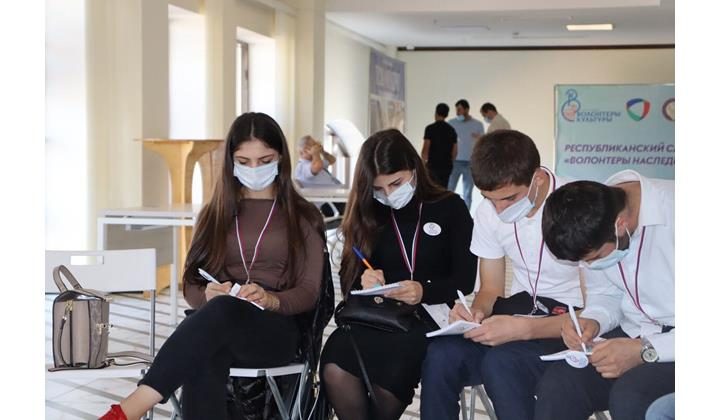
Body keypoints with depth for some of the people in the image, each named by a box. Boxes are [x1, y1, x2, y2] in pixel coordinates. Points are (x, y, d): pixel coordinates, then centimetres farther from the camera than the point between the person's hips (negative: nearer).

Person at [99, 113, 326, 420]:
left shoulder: (302, 217, 12)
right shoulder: (215, 214, 20)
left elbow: (308, 292, 4)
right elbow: (190, 282, 15)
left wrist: (269, 299, -19)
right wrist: (207, 295, -11)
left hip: (277, 329, -2)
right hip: (219, 326, 2)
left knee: (223, 310, -39)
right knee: (203, 358, -38)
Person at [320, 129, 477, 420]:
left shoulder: (450, 208, 5)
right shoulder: (367, 213, 14)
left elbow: (464, 281, 0)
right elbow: (348, 279, 10)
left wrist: (423, 291, -19)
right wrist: (363, 282, -14)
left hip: (429, 317, -2)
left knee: (388, 377, -33)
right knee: (335, 370, -30)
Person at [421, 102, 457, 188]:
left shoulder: (430, 128, -7)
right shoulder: (451, 130, 9)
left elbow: (426, 148, -10)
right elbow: (455, 151, 11)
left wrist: (423, 162, 1)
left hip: (433, 165, -5)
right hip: (447, 166, 5)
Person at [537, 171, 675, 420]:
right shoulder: (593, 215, -2)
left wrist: (645, 351, -23)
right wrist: (593, 321, -6)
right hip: (635, 334, 6)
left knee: (629, 398, -32)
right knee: (555, 386, -19)